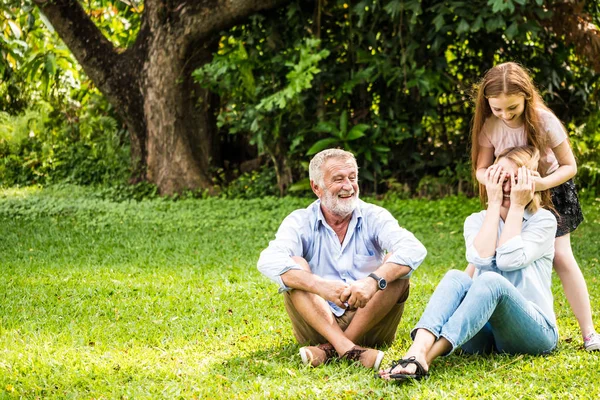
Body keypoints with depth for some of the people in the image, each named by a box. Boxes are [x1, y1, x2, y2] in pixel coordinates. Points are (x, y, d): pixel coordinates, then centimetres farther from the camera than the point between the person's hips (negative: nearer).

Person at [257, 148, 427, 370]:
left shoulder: (374, 217, 1)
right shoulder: (300, 222, -1)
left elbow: (414, 249, -19)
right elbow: (268, 261, -22)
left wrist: (373, 281, -39)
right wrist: (320, 286, -39)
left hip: (370, 324, 0)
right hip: (319, 324, 0)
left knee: (396, 266, -21)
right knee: (294, 266, -21)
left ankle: (330, 350, -28)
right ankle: (348, 349, -39)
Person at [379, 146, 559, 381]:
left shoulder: (543, 220, 3)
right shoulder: (477, 221, 12)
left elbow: (509, 260, -15)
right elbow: (481, 258, -11)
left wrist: (516, 207, -7)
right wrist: (494, 204, -6)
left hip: (534, 332, -3)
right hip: (484, 334, 3)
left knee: (491, 281, -33)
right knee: (457, 278, -25)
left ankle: (426, 358, -52)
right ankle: (417, 352, -52)